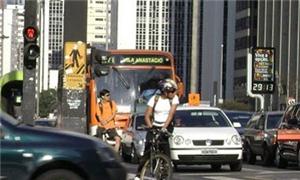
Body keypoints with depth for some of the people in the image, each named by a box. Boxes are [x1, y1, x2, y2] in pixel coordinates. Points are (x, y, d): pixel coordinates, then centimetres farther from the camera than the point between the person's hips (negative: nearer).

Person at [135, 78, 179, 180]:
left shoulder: (174, 98, -4)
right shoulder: (154, 99, -4)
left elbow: (171, 114, -13)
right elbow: (147, 115, -4)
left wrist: (164, 127, -25)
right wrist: (150, 126, -21)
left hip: (166, 127, 0)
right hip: (154, 126, 0)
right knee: (148, 150, -7)